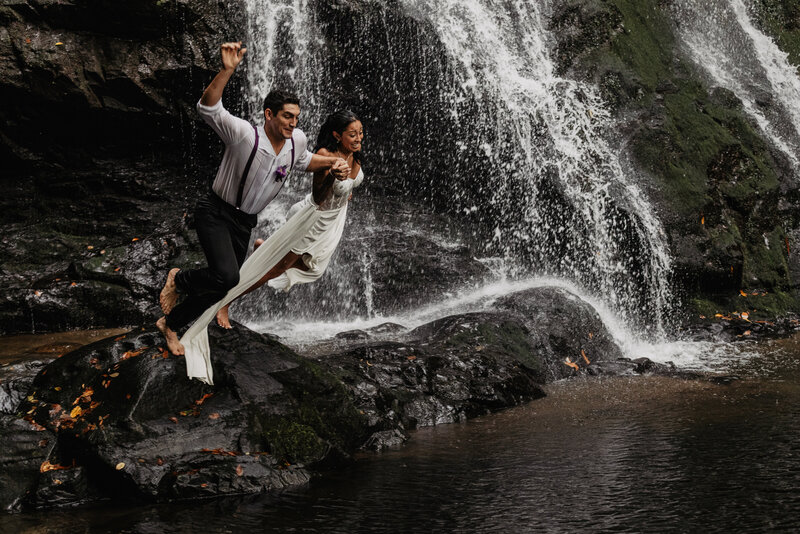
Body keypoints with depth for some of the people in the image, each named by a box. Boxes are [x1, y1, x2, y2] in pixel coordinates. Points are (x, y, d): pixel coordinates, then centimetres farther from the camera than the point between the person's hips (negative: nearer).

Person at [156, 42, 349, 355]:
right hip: (215, 213, -7)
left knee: (220, 289, 10)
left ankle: (170, 324, 33)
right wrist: (227, 70, -52)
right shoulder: (245, 135, -25)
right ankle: (178, 279, 5)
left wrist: (332, 163, 1)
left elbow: (302, 161, 19)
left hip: (244, 223, 7)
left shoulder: (297, 140, -5)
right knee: (226, 277, -28)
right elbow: (208, 109, -38)